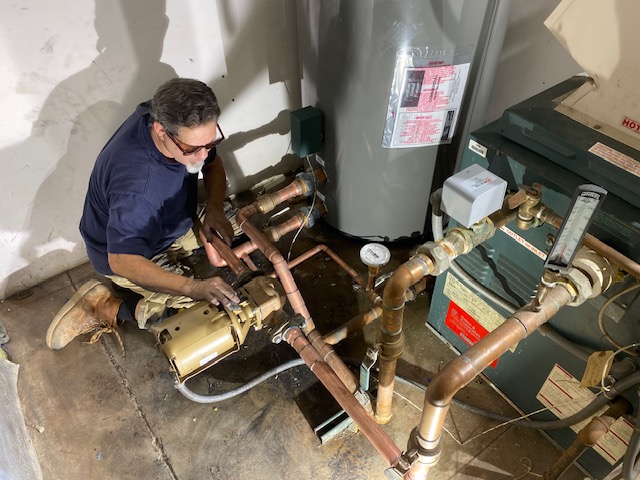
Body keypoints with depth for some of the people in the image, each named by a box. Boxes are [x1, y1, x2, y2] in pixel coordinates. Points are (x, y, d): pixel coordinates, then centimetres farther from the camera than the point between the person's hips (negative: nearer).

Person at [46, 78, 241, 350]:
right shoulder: (136, 187, -43)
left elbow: (214, 165, -4)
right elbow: (121, 261, -42)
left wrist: (214, 210, -22)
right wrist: (193, 288, -53)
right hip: (124, 252, -7)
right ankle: (105, 308, 0)